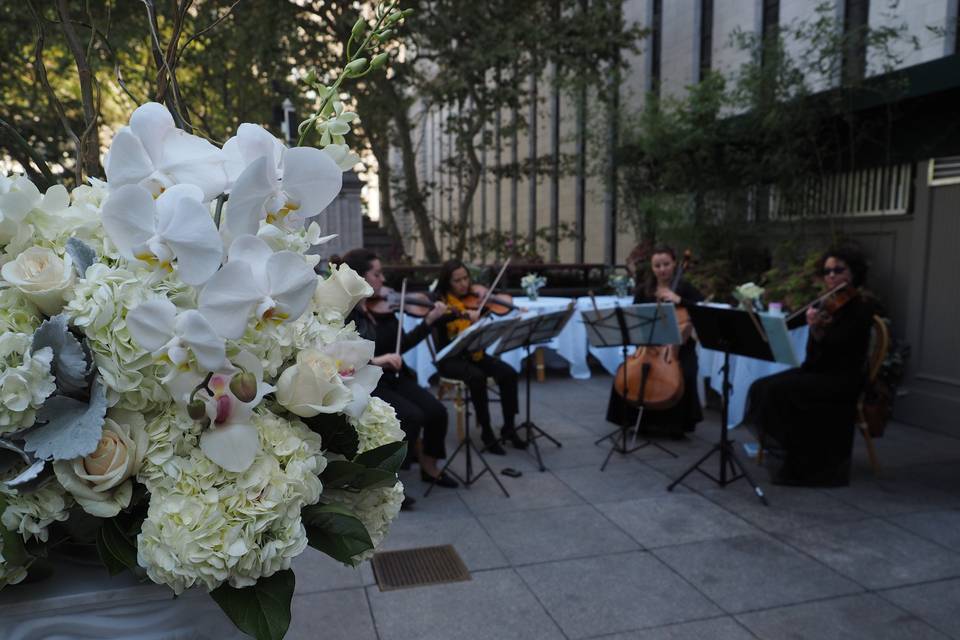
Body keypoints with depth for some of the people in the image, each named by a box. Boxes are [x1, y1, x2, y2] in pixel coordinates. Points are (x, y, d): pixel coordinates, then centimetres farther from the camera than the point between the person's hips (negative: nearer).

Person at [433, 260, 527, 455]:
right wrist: (464, 314, -42)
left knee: (508, 373, -19)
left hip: (474, 354, 4)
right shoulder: (440, 302, -6)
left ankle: (509, 427, -6)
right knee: (477, 377, -32)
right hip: (450, 359, -4)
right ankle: (486, 432, -17)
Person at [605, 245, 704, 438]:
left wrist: (679, 300, -26)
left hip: (679, 346, -2)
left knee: (684, 377, -29)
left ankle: (677, 424, -3)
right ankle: (641, 421, 1)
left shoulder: (684, 287, -4)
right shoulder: (644, 289, 4)